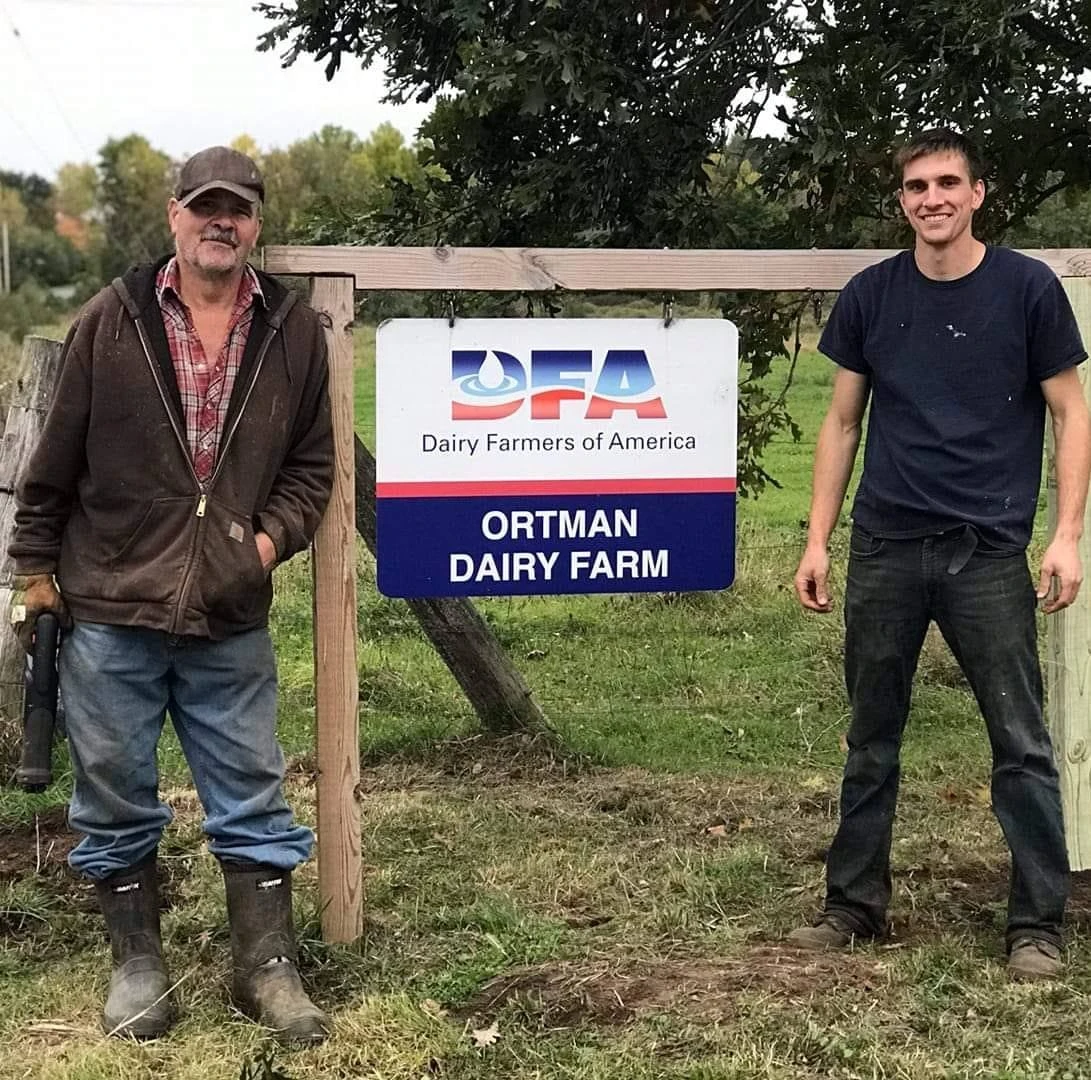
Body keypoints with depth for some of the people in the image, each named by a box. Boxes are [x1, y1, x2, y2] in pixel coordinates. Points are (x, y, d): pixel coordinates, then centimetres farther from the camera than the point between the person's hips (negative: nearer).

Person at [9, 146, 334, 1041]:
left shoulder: (294, 331, 2)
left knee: (254, 800, 8)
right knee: (116, 800, 9)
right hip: (108, 608, -1)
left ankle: (268, 968, 21)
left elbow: (312, 463, 9)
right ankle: (137, 967, 26)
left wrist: (273, 536, -7)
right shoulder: (112, 320, -2)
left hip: (232, 618, 1)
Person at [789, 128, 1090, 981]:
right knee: (872, 736, 11)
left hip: (989, 552, -3)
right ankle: (855, 904, 23)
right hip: (884, 549, 3)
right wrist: (817, 542, 6)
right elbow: (842, 422, 11)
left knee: (1022, 742, -1)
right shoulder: (870, 296, 6)